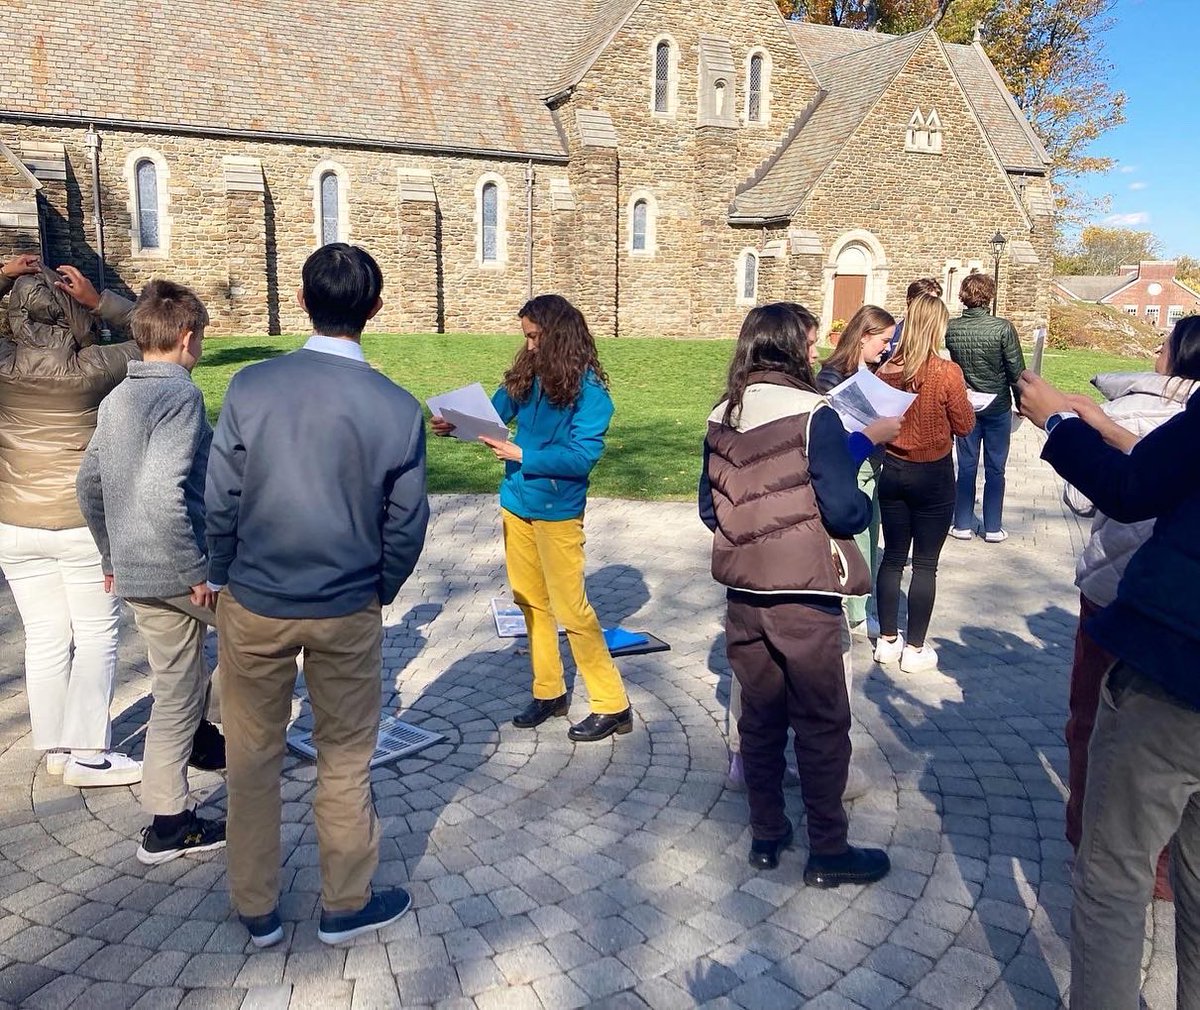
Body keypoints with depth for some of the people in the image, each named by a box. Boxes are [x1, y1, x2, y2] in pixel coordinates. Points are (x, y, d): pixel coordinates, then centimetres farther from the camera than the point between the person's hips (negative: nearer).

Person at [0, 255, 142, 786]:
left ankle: (55, 748, 25)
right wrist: (99, 297, -7)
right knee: (96, 635, 8)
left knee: (44, 638, 13)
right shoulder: (92, 368, -14)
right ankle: (87, 755, 11)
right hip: (83, 523, -4)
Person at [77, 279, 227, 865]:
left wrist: (111, 556, 27)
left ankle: (167, 826, 29)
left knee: (175, 695, 21)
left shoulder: (118, 398, 12)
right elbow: (162, 493, -29)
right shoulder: (180, 394, -17)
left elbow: (88, 483, 19)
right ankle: (206, 732, 22)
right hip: (179, 572, -9)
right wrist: (198, 570, -21)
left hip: (135, 575, 9)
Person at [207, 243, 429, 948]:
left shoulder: (251, 387, -12)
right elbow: (406, 526, -5)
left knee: (253, 756, 17)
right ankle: (346, 906, 31)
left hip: (253, 604, 1)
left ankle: (257, 911, 33)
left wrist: (222, 575, 12)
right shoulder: (398, 409, -13)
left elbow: (220, 499, -5)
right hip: (348, 612, -1)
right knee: (346, 760, 15)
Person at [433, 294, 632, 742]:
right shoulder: (526, 375, 4)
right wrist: (455, 425, -12)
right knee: (531, 602, 14)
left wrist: (523, 456, -22)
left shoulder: (588, 388, -14)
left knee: (570, 609, -2)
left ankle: (612, 705, 10)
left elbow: (583, 454, -19)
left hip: (557, 511, -6)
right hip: (515, 504, 7)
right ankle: (549, 692, 29)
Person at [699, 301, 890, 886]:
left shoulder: (721, 418, 3)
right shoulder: (813, 414, -15)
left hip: (743, 593, 6)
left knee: (760, 717, 17)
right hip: (804, 597, -5)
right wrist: (866, 504, 4)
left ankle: (766, 836, 30)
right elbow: (846, 512, -17)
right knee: (822, 726, 9)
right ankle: (828, 853, 20)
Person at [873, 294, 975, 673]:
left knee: (892, 557, 15)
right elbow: (964, 425, -7)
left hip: (893, 471, 4)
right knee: (925, 564, 6)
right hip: (933, 476, -4)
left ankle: (887, 640, 25)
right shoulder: (947, 372, -17)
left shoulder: (886, 370, -6)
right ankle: (915, 649, 15)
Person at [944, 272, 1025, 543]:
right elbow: (1016, 370, -10)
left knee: (966, 467, 11)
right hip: (998, 407, -2)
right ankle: (993, 528, 15)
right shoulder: (1003, 328, -16)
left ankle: (963, 525, 16)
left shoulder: (951, 328, -8)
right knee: (995, 469, 8)